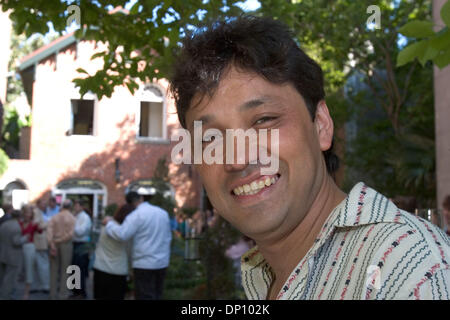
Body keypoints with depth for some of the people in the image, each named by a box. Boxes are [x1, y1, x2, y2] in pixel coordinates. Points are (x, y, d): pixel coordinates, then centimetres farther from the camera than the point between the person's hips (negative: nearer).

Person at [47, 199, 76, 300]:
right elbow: (70, 234, -15)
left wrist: (52, 244, -10)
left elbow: (49, 230, -8)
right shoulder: (71, 218, -6)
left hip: (54, 244, 3)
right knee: (65, 270, 6)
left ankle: (53, 294, 16)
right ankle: (63, 294, 8)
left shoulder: (55, 217, 3)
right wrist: (60, 240, -4)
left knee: (54, 270, 11)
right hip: (66, 244, -3)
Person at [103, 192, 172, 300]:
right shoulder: (163, 212, 9)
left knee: (145, 296, 1)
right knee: (156, 296, 16)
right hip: (162, 263, 6)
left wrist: (109, 223, -5)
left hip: (144, 264, -6)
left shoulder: (136, 215, -12)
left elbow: (122, 235, -20)